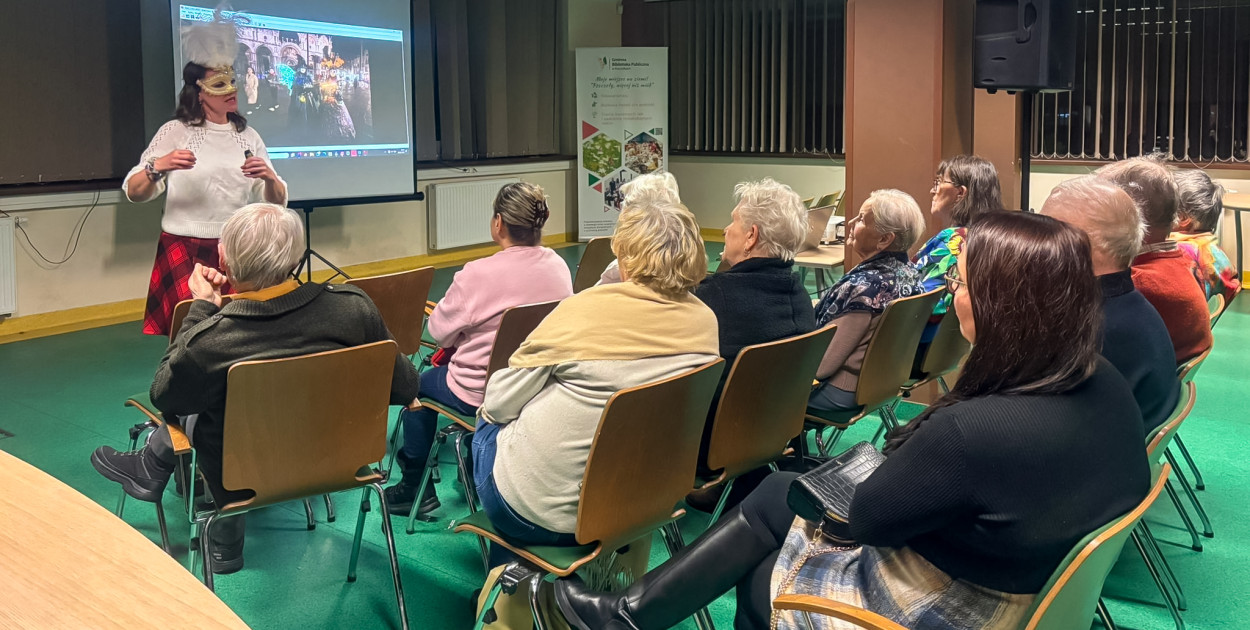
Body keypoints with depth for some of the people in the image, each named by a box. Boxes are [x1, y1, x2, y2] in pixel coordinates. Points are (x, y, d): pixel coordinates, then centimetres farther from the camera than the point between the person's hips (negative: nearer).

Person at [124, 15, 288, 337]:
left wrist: (268, 178, -15)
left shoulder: (247, 136, 8)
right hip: (183, 250, -3)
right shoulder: (176, 131, -2)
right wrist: (158, 167, -25)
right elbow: (133, 192, -5)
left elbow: (277, 202, 6)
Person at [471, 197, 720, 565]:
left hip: (539, 510, -5)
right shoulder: (706, 323, -6)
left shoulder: (586, 308, -20)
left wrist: (489, 411, 11)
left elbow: (498, 404, -11)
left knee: (489, 423, 26)